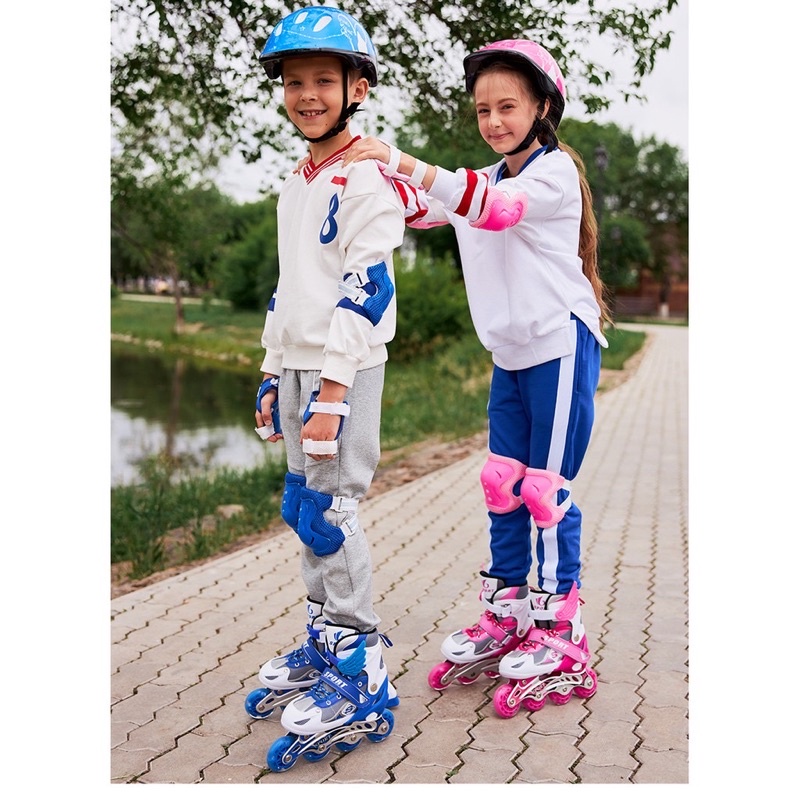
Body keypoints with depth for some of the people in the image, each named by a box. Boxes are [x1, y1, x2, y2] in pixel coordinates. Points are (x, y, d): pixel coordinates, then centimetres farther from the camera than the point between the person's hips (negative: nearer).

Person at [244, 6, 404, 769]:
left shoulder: (370, 177, -11)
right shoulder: (294, 185, 17)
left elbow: (363, 290, -19)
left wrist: (331, 392, -24)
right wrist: (273, 376, 19)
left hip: (347, 369, -8)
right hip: (298, 368, 9)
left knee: (328, 514, -10)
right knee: (302, 510, 12)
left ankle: (361, 683, 0)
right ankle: (322, 645, 26)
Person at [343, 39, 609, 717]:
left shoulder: (555, 171, -10)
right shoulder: (483, 180, 15)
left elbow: (495, 206, -30)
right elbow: (415, 208, 8)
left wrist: (404, 163, -41)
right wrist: (362, 172, -11)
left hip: (560, 347, -8)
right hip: (511, 354, 8)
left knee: (548, 491, -5)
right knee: (502, 489, 9)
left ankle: (562, 646, 6)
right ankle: (504, 624, 21)